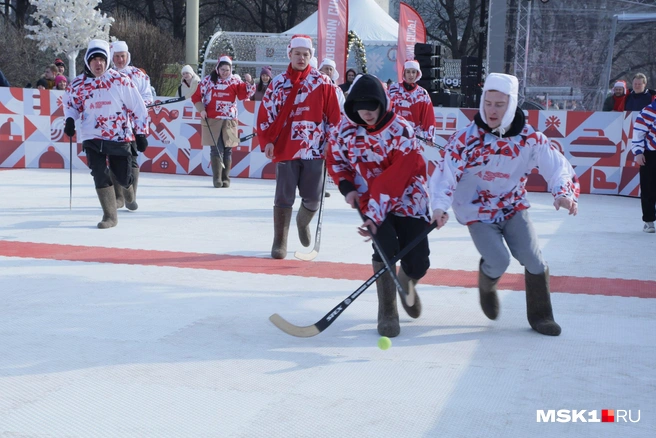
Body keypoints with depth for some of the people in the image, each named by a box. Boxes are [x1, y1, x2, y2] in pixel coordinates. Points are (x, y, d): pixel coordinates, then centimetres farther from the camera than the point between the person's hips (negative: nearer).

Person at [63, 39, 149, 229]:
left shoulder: (120, 80, -8)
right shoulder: (78, 84, -2)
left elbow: (137, 107, -2)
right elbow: (70, 103, 17)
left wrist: (141, 133, -2)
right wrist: (70, 120, -2)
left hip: (120, 136, -1)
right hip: (92, 137, 1)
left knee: (123, 177, 6)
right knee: (100, 175, -12)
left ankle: (128, 192, 44)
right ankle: (110, 215, 2)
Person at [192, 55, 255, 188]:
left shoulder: (235, 81, 5)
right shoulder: (208, 80, 2)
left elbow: (246, 94, -3)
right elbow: (196, 96, 6)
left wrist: (250, 83, -19)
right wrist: (201, 110, -5)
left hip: (229, 122, 2)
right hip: (212, 120, -2)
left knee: (227, 150, 6)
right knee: (216, 149, -5)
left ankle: (225, 178, 14)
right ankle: (217, 179, -1)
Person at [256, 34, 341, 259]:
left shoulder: (322, 82, 3)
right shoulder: (278, 83, 4)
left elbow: (333, 115, 4)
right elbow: (265, 114, 3)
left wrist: (330, 141, -3)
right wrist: (267, 141, -5)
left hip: (314, 150, 0)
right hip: (285, 149, 0)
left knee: (312, 198, 5)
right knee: (284, 197, 0)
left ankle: (303, 222, 38)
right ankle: (280, 241, 11)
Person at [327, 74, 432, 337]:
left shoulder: (401, 130, -20)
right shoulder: (347, 128, -4)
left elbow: (396, 180, -26)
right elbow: (334, 158, 13)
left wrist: (376, 215, -31)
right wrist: (347, 188, -4)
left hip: (408, 201, -1)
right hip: (370, 198, 2)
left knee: (417, 263, -4)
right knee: (386, 248, -24)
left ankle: (407, 283, 36)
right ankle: (387, 312, -6)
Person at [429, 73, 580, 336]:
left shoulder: (530, 138, -12)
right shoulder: (466, 138, -18)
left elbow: (557, 167, -15)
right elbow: (445, 173, -22)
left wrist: (564, 193, -35)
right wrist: (440, 206, -38)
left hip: (513, 207, 3)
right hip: (477, 210, -2)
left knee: (533, 260, -7)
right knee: (498, 262, -16)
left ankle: (540, 316, 13)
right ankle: (487, 288, 22)